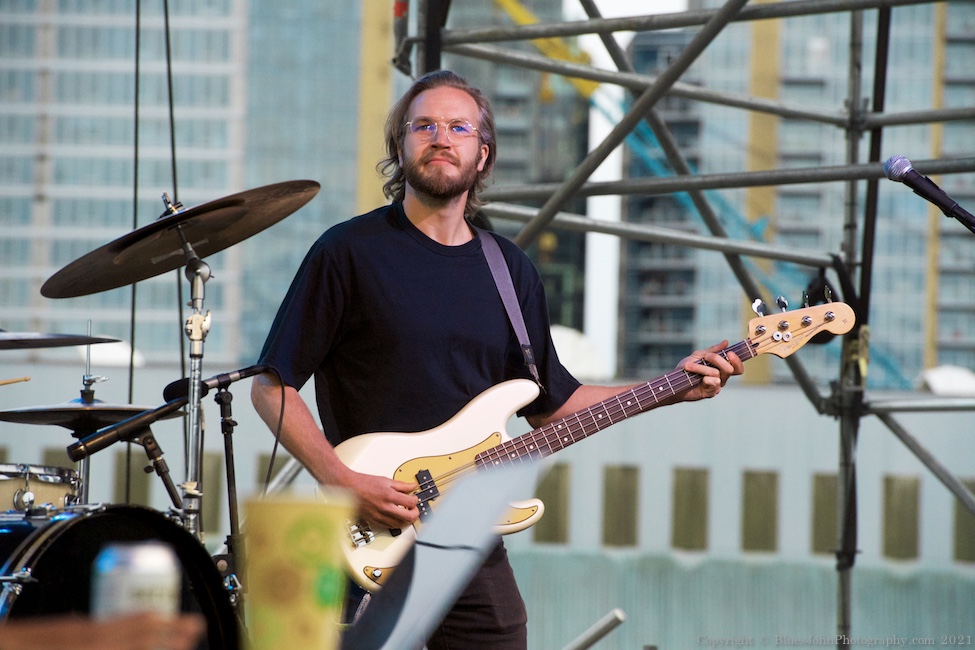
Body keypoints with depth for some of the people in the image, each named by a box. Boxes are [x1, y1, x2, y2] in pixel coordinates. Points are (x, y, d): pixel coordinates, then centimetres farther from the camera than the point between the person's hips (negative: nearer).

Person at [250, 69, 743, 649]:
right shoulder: (351, 252, -4)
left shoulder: (511, 270, 12)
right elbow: (271, 387, -5)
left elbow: (549, 401, 19)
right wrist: (344, 481, -16)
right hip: (373, 549, -4)